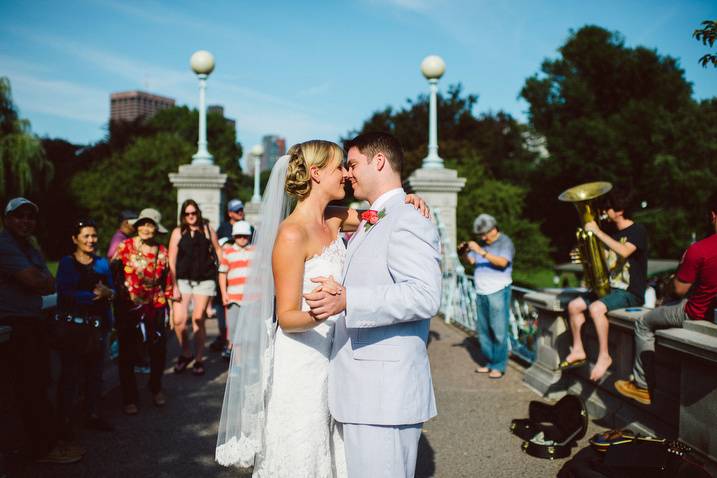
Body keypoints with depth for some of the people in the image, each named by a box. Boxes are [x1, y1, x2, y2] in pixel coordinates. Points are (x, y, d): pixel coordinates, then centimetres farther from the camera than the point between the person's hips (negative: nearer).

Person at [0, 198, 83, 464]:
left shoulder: (30, 250, 19)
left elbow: (50, 286, 10)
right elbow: (35, 282, -21)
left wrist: (37, 280, -8)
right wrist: (42, 279, 0)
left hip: (32, 323, 10)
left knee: (37, 383, 12)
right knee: (30, 388, -5)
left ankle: (30, 440, 23)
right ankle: (43, 447, 3)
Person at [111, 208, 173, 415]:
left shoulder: (162, 252, 8)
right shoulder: (125, 247, -2)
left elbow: (167, 282, 14)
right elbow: (113, 273, -5)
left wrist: (167, 303, 13)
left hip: (155, 307, 3)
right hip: (128, 307, -3)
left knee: (158, 351, 8)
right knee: (128, 354, 2)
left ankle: (156, 389, 33)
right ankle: (129, 399, 15)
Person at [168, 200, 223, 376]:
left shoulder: (207, 230, 6)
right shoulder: (178, 232, 3)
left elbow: (218, 250, 17)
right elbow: (171, 261, 0)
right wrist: (174, 286, -5)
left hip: (204, 280, 0)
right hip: (183, 280, 1)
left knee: (198, 319, -2)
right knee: (179, 320, -7)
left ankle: (199, 360, 11)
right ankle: (186, 353, 17)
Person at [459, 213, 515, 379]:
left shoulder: (505, 242, -6)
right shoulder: (482, 243, 14)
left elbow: (502, 262, -23)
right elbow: (471, 261, 17)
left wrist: (480, 251, -27)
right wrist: (465, 252, -4)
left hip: (498, 292, -7)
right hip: (482, 292, 7)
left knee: (498, 330, -6)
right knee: (483, 330, 9)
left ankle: (499, 366, 0)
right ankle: (488, 362, 19)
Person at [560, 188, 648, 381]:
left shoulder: (637, 230, -11)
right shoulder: (612, 233, 13)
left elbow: (624, 251, -31)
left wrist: (598, 232, -27)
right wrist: (586, 258, 0)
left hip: (631, 293, -8)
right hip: (611, 287, 8)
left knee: (596, 308, -31)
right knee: (574, 306, -2)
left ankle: (604, 356, -20)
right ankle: (578, 351, 6)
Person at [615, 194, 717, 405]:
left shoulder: (698, 250, -26)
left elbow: (679, 290, -15)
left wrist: (682, 265, 2)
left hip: (698, 314, -7)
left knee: (644, 324, 14)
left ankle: (643, 386, 19)